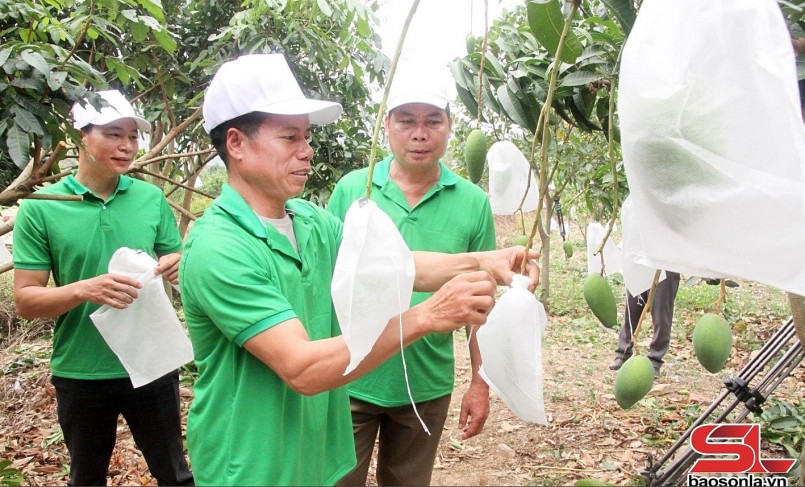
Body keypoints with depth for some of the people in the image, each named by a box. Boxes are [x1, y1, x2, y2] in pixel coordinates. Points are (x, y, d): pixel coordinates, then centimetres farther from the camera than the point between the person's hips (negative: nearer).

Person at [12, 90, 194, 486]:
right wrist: (83, 290, -26)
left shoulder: (152, 198, -1)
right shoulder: (39, 208, -9)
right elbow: (25, 299, -9)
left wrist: (176, 266, -16)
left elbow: (176, 263, 8)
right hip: (80, 374, -1)